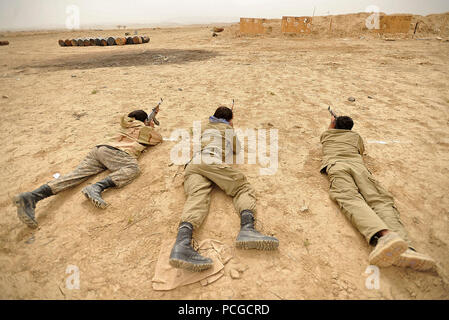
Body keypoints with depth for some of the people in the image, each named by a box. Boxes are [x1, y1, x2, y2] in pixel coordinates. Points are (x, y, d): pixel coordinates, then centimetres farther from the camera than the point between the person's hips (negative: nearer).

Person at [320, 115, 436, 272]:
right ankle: (405, 247, -45)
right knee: (380, 199, -16)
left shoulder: (326, 134, 35)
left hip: (336, 165, -2)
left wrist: (332, 122, 74)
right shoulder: (355, 135, 37)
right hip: (357, 164, 2)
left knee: (351, 199, -28)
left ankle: (384, 235, -60)